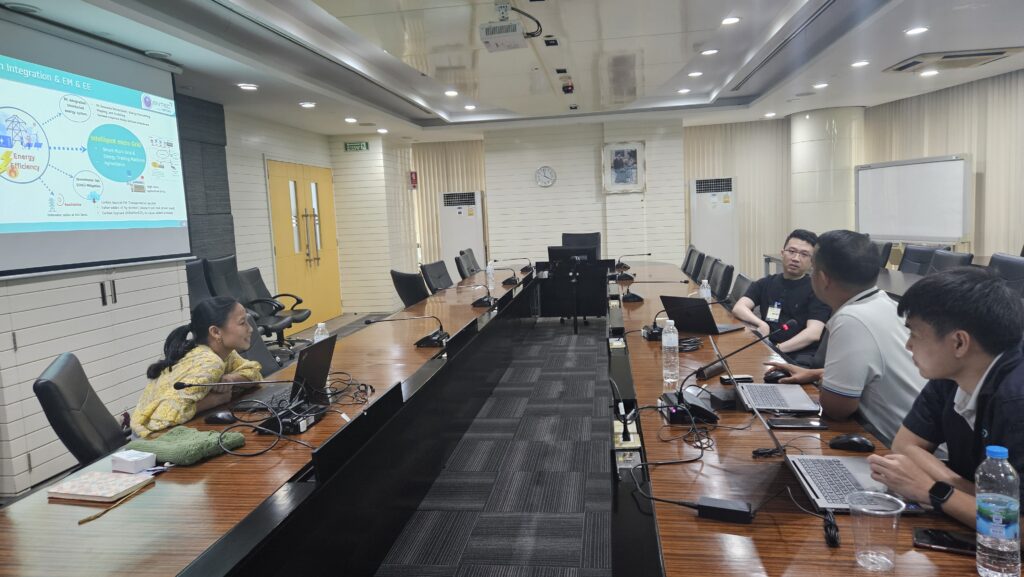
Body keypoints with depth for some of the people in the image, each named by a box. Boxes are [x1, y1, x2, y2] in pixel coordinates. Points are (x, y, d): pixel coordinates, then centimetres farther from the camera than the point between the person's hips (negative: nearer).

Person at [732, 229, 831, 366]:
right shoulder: (765, 284, 18)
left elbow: (813, 333, -8)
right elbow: (739, 308, 3)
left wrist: (778, 349, -20)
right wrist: (761, 324, -17)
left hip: (801, 356, -3)